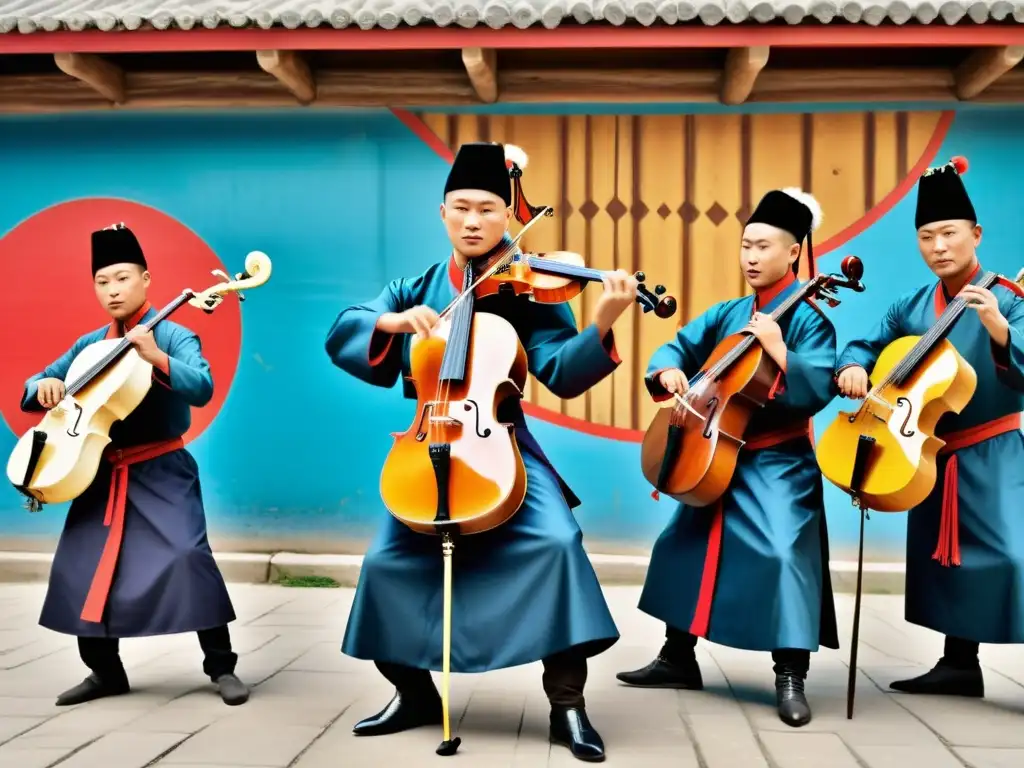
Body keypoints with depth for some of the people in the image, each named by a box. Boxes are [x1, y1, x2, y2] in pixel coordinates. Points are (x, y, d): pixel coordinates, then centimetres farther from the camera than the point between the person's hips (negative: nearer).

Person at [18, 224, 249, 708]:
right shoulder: (89, 346, 10)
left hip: (162, 470, -6)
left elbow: (202, 388, -22)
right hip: (103, 471, 6)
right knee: (79, 566, 4)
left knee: (185, 557, -18)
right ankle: (105, 671, 21)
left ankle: (221, 666, -5)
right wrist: (44, 386, -7)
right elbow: (33, 389, 16)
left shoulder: (173, 336, -6)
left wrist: (156, 357, -34)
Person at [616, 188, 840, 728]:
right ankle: (678, 659, 26)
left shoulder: (807, 318, -10)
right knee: (681, 544, 11)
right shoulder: (727, 313, 8)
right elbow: (682, 344, 9)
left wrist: (779, 352, -30)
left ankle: (790, 679, -5)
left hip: (778, 464, -7)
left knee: (783, 553, -20)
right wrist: (669, 369, -12)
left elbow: (819, 389, -20)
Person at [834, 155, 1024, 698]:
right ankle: (960, 665, 27)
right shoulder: (911, 307, 5)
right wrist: (853, 367, -13)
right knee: (940, 556, 13)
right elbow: (866, 344, 9)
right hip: (933, 453, 6)